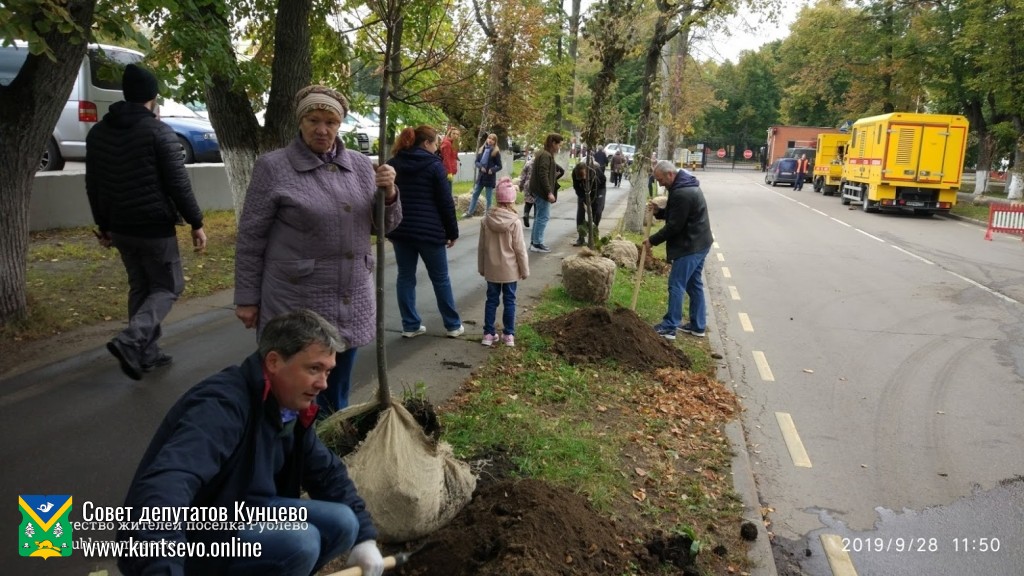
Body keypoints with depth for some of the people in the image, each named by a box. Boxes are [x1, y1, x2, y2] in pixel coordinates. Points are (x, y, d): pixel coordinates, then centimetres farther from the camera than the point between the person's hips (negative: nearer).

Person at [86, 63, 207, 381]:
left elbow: (93, 186, 13)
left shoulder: (98, 132, 8)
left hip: (120, 227, 7)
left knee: (140, 287, 18)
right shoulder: (158, 131, -13)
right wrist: (196, 223, -7)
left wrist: (104, 226, 22)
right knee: (168, 287, 6)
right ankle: (129, 341, -13)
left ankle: (147, 352, 21)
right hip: (155, 227, -6)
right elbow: (178, 183, -15)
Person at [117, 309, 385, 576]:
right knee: (298, 542, -28)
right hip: (185, 537, -8)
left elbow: (328, 472, 11)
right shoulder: (222, 404, -28)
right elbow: (164, 484, -44)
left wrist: (363, 537, 3)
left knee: (340, 524, -6)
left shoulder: (290, 407, 0)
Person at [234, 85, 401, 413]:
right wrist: (247, 298, -3)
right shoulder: (273, 167, -7)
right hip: (296, 300, -4)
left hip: (352, 300, 5)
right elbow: (250, 239, -3)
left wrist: (389, 193, -9)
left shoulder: (360, 166, 6)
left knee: (338, 385, 19)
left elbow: (386, 226, 11)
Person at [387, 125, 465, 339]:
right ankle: (453, 325, 15)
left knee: (405, 277, 11)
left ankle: (410, 326, 13)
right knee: (440, 279, 7)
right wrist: (452, 231, 1)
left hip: (401, 230, 4)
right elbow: (445, 202, -7)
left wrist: (389, 229, 19)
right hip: (429, 231, -4)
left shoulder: (393, 164, 8)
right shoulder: (434, 165, -6)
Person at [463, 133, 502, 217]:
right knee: (475, 194, 11)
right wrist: (481, 167, -12)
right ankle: (470, 212, 21)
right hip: (481, 176, 5)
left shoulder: (496, 152, -6)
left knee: (488, 197, 3)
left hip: (490, 177, -5)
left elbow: (499, 166, -5)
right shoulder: (481, 149, 6)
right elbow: (477, 161, 7)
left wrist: (492, 170, -22)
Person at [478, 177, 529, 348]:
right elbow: (520, 249, -11)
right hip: (510, 270, -3)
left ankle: (488, 333, 16)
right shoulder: (515, 222, -15)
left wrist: (481, 267, 13)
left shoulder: (486, 220, -6)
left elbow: (481, 247, 2)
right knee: (509, 301, 9)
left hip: (491, 269, 3)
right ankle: (508, 335, 13)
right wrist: (525, 270, 0)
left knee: (491, 300, 13)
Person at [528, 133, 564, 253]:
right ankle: (537, 243, 0)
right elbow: (543, 175, -22)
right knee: (543, 217, -5)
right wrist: (549, 192, -24)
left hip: (538, 190, 11)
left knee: (539, 217, 16)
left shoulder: (544, 154, 16)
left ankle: (534, 242, 22)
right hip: (542, 191, -11)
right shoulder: (546, 155, -16)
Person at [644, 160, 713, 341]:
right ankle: (698, 325, 22)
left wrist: (653, 240, -11)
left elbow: (674, 226, -22)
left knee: (676, 285, -4)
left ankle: (669, 327, 2)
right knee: (694, 284, 15)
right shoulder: (686, 185, 11)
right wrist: (659, 211, 2)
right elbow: (675, 215, 20)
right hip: (699, 243, 11)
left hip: (690, 246, -11)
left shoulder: (681, 193, -23)